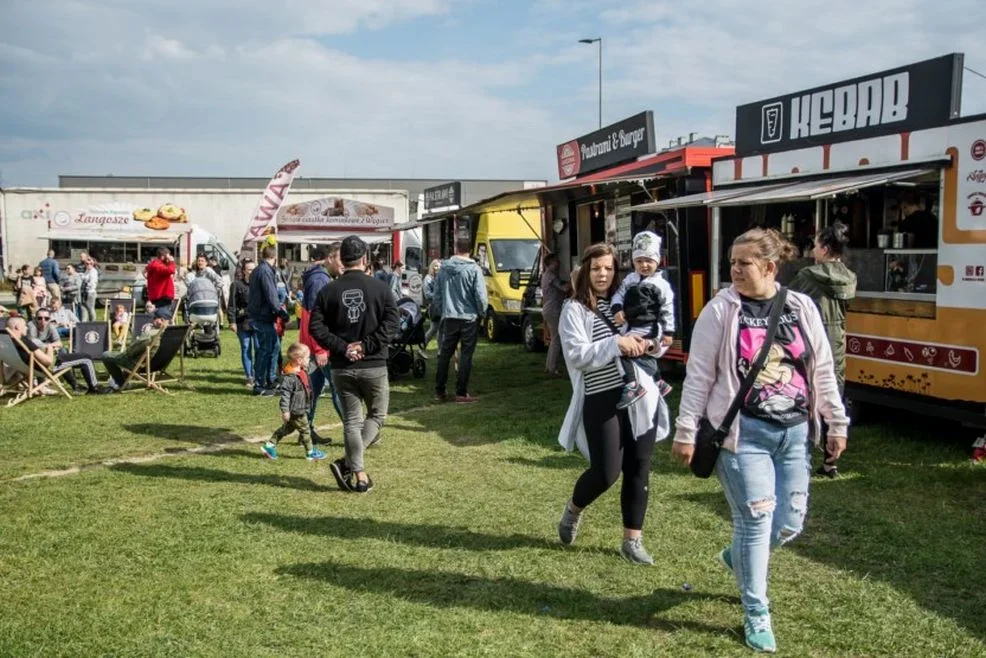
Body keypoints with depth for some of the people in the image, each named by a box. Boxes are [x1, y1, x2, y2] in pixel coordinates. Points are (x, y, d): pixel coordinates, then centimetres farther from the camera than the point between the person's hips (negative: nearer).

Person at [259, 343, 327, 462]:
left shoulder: (302, 372, 8)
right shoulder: (289, 376, -25)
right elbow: (285, 394, -25)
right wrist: (285, 410, -25)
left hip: (301, 409, 10)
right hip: (295, 411, -10)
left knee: (288, 428, 19)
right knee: (304, 430, 4)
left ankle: (269, 445, 26)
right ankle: (311, 452, 18)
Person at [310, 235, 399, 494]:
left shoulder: (328, 291, 1)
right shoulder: (379, 287, -4)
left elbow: (316, 326, -6)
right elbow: (392, 322, -14)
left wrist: (342, 347, -8)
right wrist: (367, 346, -12)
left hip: (342, 367, 2)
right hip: (374, 365, -2)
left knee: (351, 419, 11)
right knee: (377, 415, 14)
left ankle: (359, 475, 10)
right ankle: (347, 462, -3)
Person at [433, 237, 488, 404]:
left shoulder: (444, 268, 2)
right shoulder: (473, 269, -11)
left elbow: (437, 294, 8)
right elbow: (480, 295, -13)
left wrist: (439, 312, 20)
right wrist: (482, 313, 3)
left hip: (449, 317, 4)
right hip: (469, 317, -4)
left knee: (444, 354, 13)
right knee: (466, 355, 3)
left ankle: (439, 391, 17)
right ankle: (461, 393, 3)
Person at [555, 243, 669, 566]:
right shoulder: (574, 309, -3)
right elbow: (576, 355, -14)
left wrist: (643, 343, -5)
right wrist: (617, 343, -21)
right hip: (601, 400, -5)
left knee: (638, 470, 6)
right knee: (606, 472, -5)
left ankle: (632, 541, 19)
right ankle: (573, 510, 27)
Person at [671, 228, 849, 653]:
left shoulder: (802, 308, 3)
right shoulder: (721, 311, -7)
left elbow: (823, 372, 10)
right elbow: (698, 376, -6)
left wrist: (837, 423, 10)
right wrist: (685, 431, -7)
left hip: (794, 432, 4)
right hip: (744, 433, -4)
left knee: (790, 523, 10)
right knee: (755, 521, -1)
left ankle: (737, 556, 41)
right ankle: (756, 614, 17)